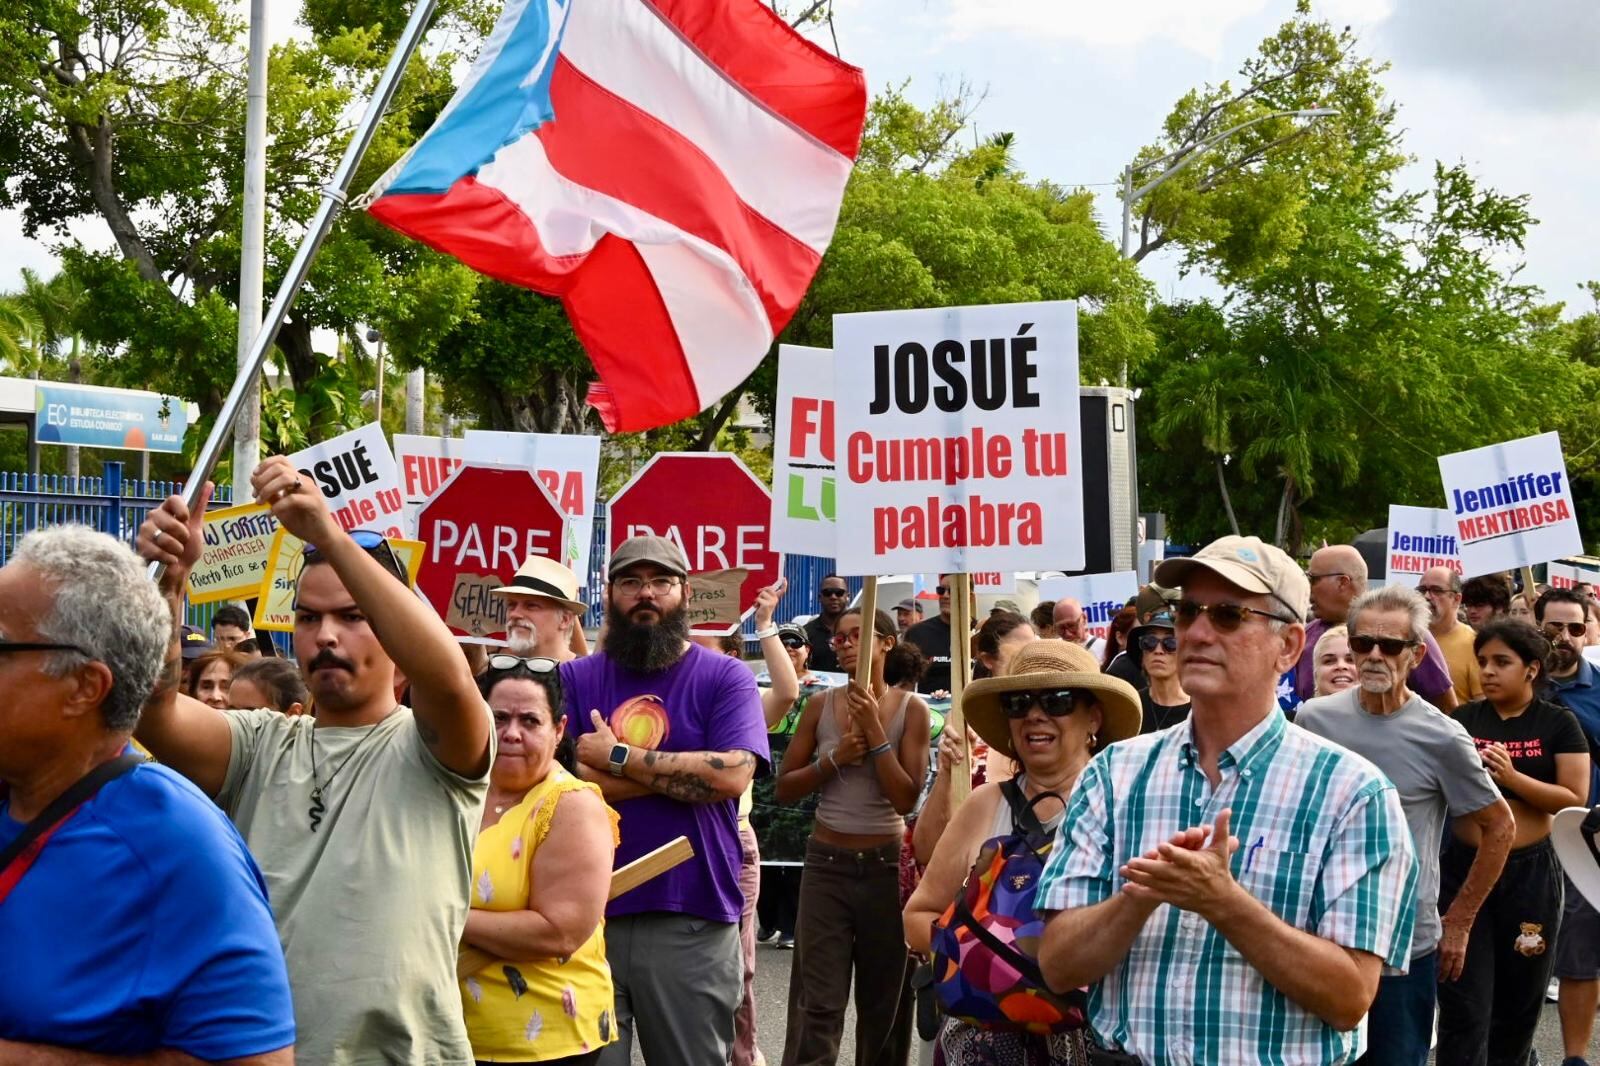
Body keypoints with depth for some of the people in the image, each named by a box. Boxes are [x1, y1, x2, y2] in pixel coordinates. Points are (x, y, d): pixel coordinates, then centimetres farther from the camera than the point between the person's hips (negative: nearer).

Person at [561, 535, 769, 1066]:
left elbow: (731, 775, -15)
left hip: (692, 919, -1)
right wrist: (683, 771, -11)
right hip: (589, 911, 1)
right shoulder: (575, 678, 6)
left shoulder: (725, 677, 1)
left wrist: (617, 757, -11)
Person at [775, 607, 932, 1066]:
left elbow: (906, 799, -11)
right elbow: (784, 788, 4)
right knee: (817, 1005, -4)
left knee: (884, 1002, 11)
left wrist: (874, 729, -16)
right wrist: (835, 758, -11)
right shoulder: (820, 707, 1)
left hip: (886, 865, 0)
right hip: (826, 863, 0)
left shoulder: (911, 709, -4)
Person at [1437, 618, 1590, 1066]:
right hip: (1464, 868, 0)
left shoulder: (1559, 724, -1)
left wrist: (1512, 777, -20)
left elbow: (1574, 798, -10)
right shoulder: (1462, 720, 3)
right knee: (1465, 1005, -3)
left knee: (1520, 998, 15)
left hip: (1531, 872, 0)